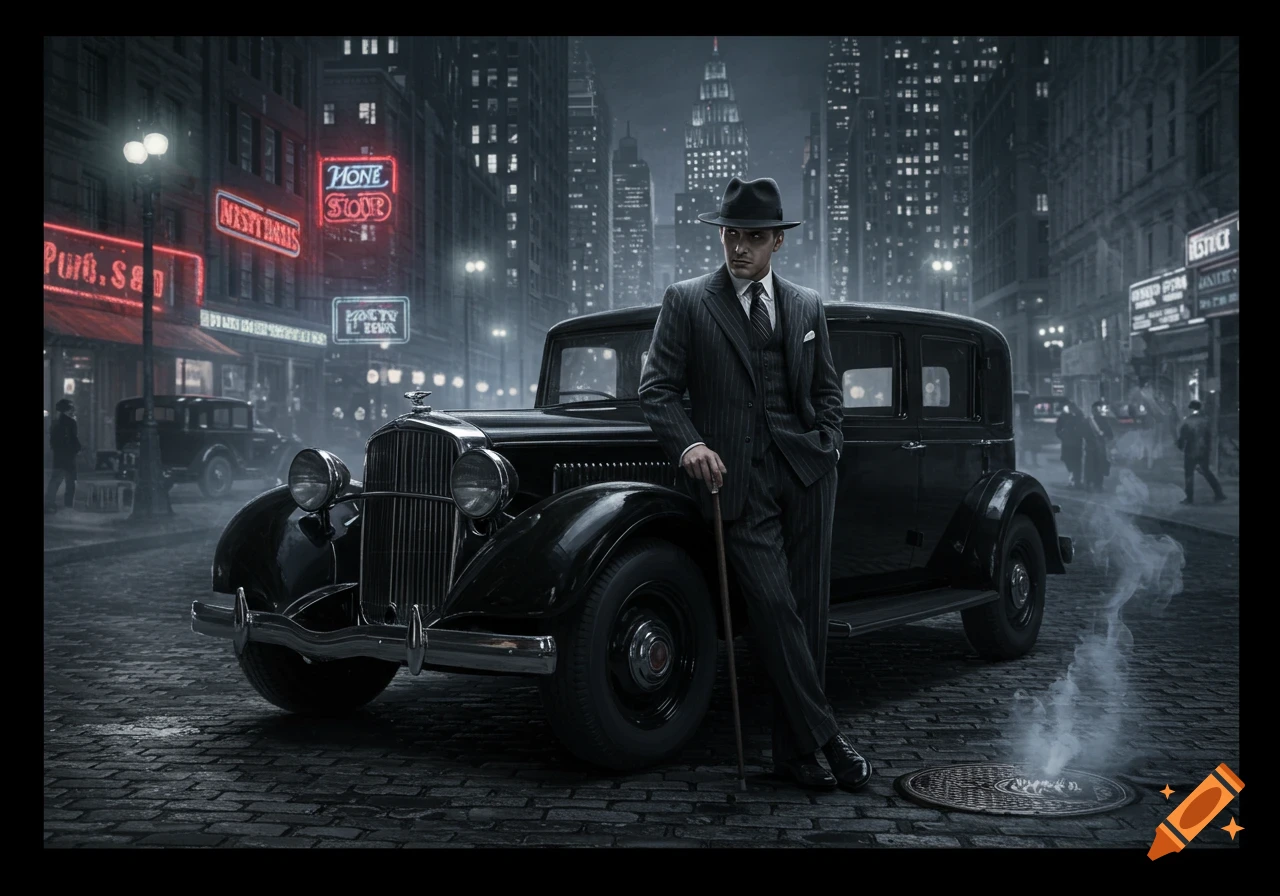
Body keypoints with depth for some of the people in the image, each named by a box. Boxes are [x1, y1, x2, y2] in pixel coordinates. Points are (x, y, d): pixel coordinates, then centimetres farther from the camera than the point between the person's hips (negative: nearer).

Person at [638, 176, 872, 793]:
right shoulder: (686, 302, 6)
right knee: (774, 607, -13)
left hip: (804, 470, 4)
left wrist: (827, 444, 8)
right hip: (736, 476, -3)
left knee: (808, 611, 1)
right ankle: (826, 740, -4)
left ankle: (793, 752, 9)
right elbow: (657, 388, 1)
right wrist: (688, 444, -14)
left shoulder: (807, 306, 17)